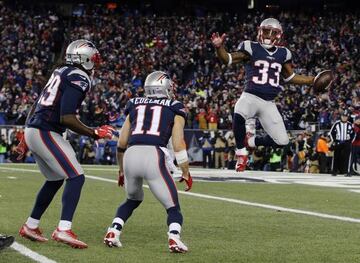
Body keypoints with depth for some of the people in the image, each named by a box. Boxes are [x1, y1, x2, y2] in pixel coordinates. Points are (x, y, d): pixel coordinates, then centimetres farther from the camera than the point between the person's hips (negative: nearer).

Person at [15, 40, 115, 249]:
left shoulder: (61, 73, 16)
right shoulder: (78, 79, -13)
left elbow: (36, 106, 21)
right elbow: (67, 118, -21)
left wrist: (26, 138, 27)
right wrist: (95, 133, -12)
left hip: (32, 130, 9)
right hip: (46, 133, -9)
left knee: (55, 180, 22)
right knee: (76, 177, -11)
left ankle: (31, 226, 29)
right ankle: (64, 229, -21)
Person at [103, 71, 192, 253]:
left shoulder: (135, 105, 25)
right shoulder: (174, 109, 15)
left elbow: (121, 143, 25)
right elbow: (178, 144, 6)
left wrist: (121, 170, 37)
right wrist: (186, 173, 15)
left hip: (131, 155, 4)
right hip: (153, 155, -4)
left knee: (133, 199, 31)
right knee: (173, 206, 9)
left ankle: (113, 234, 17)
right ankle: (174, 238, -16)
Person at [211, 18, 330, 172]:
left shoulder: (282, 54, 11)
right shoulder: (251, 48, -1)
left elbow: (289, 77, 23)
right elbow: (228, 59, -8)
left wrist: (313, 80, 17)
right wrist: (219, 47, -28)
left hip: (269, 103, 4)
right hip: (250, 97, -4)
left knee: (281, 141, -2)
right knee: (238, 117, -38)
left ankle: (249, 141, 24)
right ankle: (241, 153, -14)